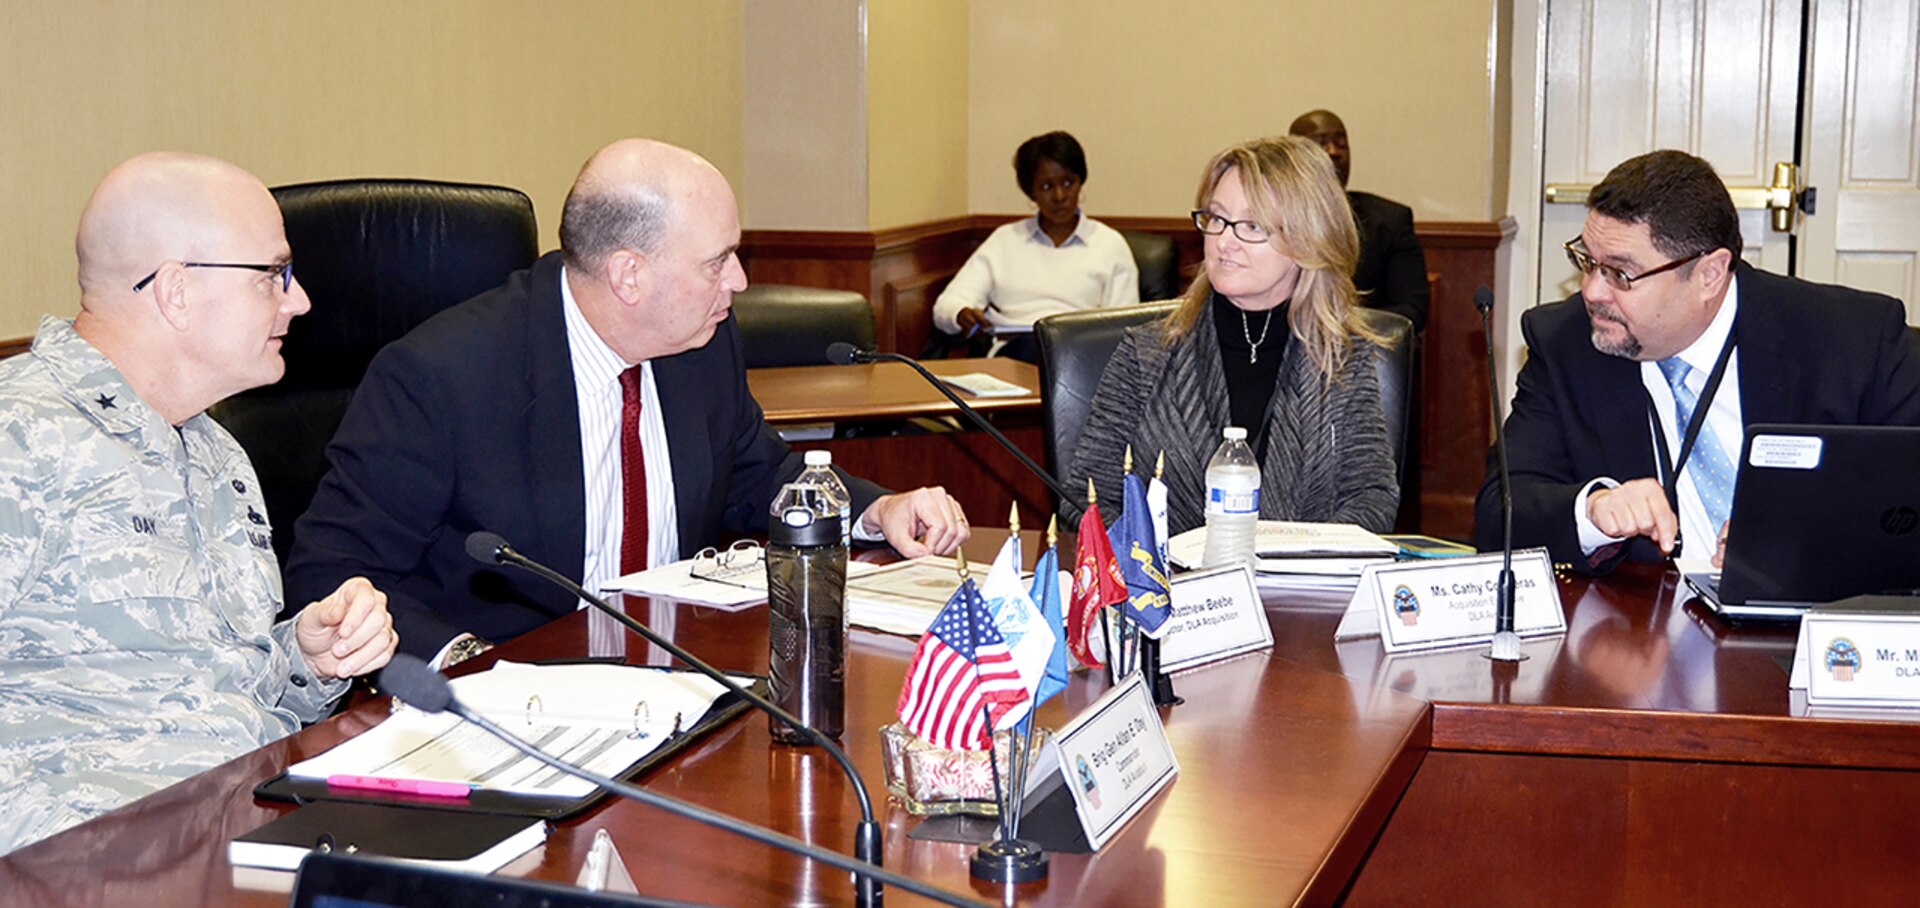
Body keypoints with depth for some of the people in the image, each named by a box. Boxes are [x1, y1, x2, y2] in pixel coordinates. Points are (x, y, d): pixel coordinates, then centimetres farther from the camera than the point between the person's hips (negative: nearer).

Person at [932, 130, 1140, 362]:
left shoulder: (1110, 244, 19)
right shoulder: (1004, 240, 22)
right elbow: (945, 306, 13)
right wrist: (962, 315, -14)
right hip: (1014, 349, 1)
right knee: (1033, 344, -39)